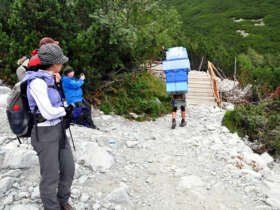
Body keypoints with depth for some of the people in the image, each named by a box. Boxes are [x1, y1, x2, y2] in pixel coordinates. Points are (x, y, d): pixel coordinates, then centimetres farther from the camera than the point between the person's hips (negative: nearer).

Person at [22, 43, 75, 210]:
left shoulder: (48, 79, 7)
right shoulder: (37, 82, -22)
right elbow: (48, 112, -23)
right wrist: (65, 111, -4)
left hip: (58, 129, 8)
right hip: (44, 134, -8)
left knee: (69, 168, 14)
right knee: (51, 176, 5)